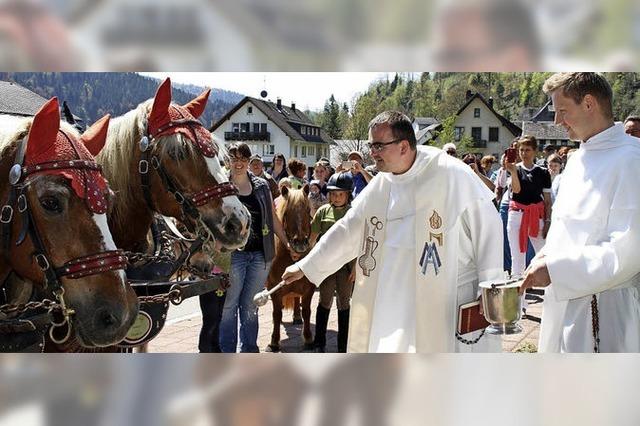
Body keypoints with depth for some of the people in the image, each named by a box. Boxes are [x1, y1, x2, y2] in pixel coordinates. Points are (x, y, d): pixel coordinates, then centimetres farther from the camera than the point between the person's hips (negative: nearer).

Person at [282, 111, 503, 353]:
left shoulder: (451, 174, -13)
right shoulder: (379, 186, 5)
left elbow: (487, 226, -10)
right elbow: (347, 230, 13)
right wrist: (304, 267, 15)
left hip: (451, 303, -5)